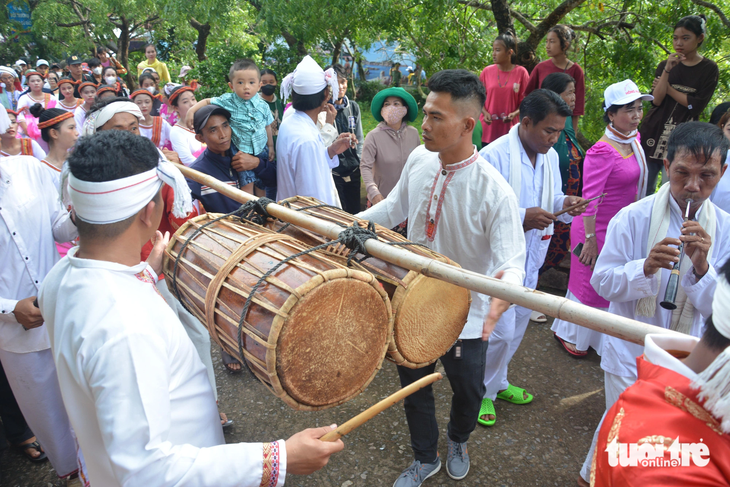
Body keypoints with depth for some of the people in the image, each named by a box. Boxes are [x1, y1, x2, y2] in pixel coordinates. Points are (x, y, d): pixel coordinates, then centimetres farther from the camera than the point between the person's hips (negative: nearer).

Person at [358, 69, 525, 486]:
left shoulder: (494, 190, -26)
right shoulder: (419, 160, -8)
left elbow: (512, 261, -27)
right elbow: (396, 207, 9)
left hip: (465, 315, -4)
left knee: (468, 390, 20)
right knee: (413, 383, 20)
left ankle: (458, 442, 57)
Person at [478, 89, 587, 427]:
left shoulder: (550, 156, 5)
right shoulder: (494, 156, -20)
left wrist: (564, 204, -7)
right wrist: (522, 218, -30)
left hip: (529, 258, 8)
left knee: (517, 325, 19)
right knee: (500, 332, -4)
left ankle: (497, 382, 41)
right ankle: (481, 391, 22)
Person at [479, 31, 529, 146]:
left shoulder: (521, 72, 1)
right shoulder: (487, 71, 3)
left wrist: (515, 113, -14)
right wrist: (485, 113, -9)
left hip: (509, 128, -1)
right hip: (488, 127, 1)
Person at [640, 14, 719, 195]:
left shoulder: (709, 69, 4)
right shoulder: (665, 65, 11)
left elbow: (696, 105, -6)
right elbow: (656, 100, -3)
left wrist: (668, 88, -3)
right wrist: (667, 70, -12)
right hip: (655, 132, 2)